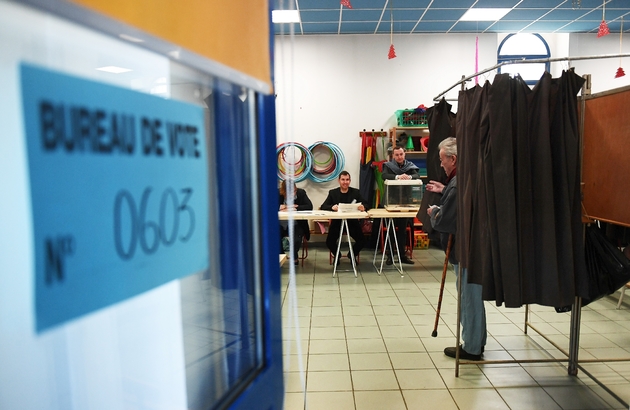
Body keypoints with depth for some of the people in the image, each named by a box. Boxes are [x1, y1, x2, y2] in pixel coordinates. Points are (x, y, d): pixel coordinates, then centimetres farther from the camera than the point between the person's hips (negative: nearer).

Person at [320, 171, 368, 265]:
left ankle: (352, 255, 19)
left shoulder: (356, 192, 3)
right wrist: (332, 207, -33)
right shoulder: (332, 192, 1)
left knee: (362, 241, -15)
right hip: (337, 221, -1)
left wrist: (363, 207, -32)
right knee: (329, 242, -18)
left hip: (352, 221, 1)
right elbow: (323, 206, -10)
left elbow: (366, 205, -5)